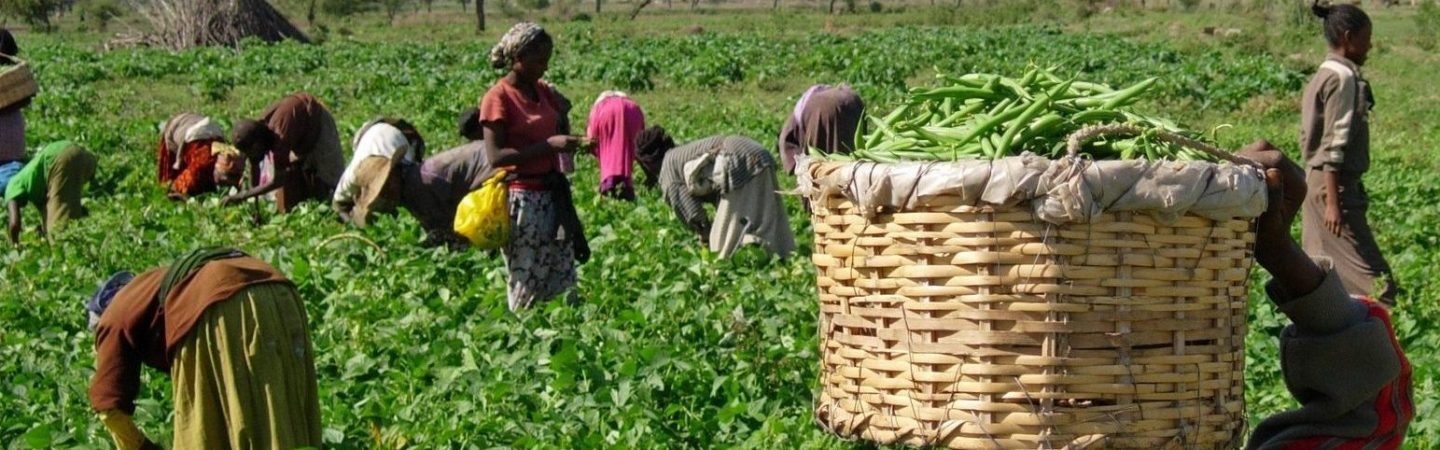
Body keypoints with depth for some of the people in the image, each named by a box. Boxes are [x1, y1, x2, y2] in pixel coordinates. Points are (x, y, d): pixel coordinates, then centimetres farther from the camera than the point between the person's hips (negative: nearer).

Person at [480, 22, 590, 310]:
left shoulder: (543, 92, 9)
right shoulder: (498, 97, -12)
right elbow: (495, 156, -18)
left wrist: (569, 144, 1)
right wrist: (548, 145, -22)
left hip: (552, 193, 7)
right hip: (521, 197, -7)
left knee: (563, 278, 9)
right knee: (527, 283, -1)